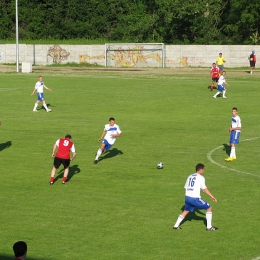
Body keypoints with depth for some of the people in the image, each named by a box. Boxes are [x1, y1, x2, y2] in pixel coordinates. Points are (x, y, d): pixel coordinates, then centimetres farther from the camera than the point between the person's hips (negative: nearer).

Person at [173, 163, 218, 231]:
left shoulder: (190, 176, 16)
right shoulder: (201, 177, -3)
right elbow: (205, 189, -9)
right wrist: (212, 197, -7)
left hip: (187, 197, 7)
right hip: (195, 198, -7)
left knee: (186, 211, 29)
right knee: (209, 208, 5)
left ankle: (176, 225, 27)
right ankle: (209, 227, 5)